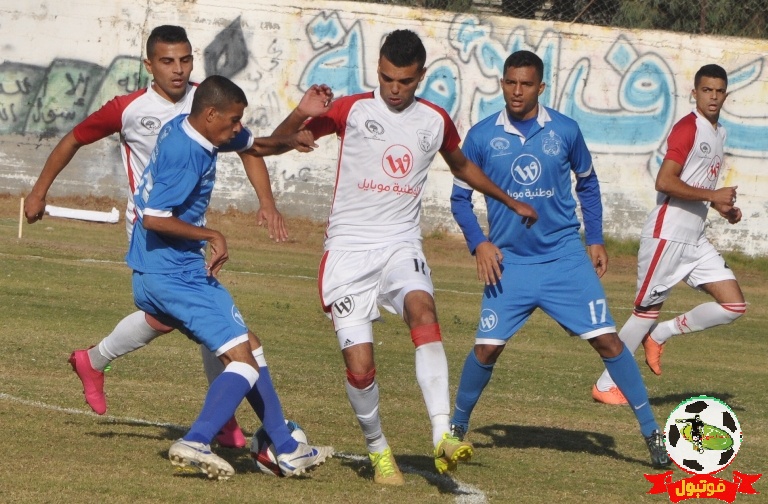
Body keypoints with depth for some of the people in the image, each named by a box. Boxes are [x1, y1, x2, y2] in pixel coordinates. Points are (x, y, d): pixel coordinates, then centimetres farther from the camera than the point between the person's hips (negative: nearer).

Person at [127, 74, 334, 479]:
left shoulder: (185, 129, 10)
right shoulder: (185, 153, -21)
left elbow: (255, 145, 24)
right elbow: (153, 218, -27)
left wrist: (291, 140, 3)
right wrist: (212, 236, -16)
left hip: (156, 275, 10)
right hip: (173, 275, -10)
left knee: (249, 346, 17)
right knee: (244, 359, -12)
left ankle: (287, 450, 22)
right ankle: (195, 443, -25)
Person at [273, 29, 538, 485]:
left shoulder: (436, 121, 8)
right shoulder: (351, 110, -1)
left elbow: (462, 166, 30)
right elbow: (277, 142, -2)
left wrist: (510, 201, 38)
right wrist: (302, 114, -23)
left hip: (402, 246, 1)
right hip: (349, 247, -1)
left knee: (423, 309, -32)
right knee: (360, 367, -11)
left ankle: (443, 436, -41)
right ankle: (378, 449, 17)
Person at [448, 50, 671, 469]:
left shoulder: (565, 131, -1)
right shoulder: (482, 137, -3)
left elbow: (587, 184, 14)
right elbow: (460, 197, 6)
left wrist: (596, 240, 8)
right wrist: (479, 243, -7)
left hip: (566, 258, 0)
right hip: (508, 263, 0)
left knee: (605, 338, -5)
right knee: (487, 347, -5)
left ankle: (651, 430, 2)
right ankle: (457, 425, 18)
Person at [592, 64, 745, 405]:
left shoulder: (719, 133, 16)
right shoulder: (687, 128, -12)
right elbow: (664, 182, -21)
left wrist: (723, 207, 11)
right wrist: (713, 195, -19)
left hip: (695, 239, 8)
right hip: (667, 234, -8)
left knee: (734, 305, -1)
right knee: (648, 311, -4)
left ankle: (661, 334, 12)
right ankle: (605, 386, 7)